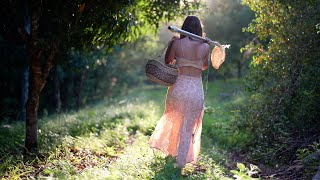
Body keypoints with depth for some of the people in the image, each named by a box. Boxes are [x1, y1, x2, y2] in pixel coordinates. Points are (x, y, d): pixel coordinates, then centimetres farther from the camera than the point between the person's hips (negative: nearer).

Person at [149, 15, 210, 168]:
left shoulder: (177, 43, -8)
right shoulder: (205, 47, -4)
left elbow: (168, 61, 4)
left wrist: (171, 43, 13)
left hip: (178, 86, 0)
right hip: (196, 89, 0)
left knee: (172, 118, 26)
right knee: (189, 125, 11)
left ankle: (168, 147, 34)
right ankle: (182, 160, 15)